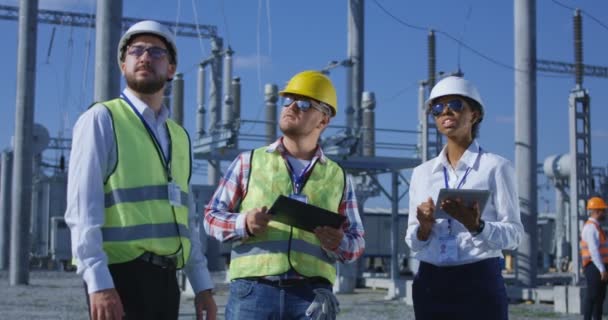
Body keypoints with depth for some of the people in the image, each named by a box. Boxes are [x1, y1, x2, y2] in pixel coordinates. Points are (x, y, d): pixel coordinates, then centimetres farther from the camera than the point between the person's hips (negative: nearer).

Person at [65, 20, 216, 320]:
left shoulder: (179, 136, 18)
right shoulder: (102, 119, -3)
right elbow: (82, 208, -12)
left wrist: (202, 285, 14)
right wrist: (98, 283, -22)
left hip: (165, 278, 7)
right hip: (121, 274, -7)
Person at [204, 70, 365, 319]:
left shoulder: (338, 177, 16)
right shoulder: (249, 162, 13)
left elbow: (357, 241, 16)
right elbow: (212, 215, 10)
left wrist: (339, 243, -8)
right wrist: (243, 223, -11)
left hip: (311, 296, 1)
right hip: (253, 291, -1)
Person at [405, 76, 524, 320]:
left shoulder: (495, 167, 0)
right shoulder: (422, 173, 12)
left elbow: (513, 235, -5)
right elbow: (413, 243, 12)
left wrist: (476, 226, -23)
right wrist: (423, 228, -10)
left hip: (479, 283, -4)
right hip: (430, 284, 4)